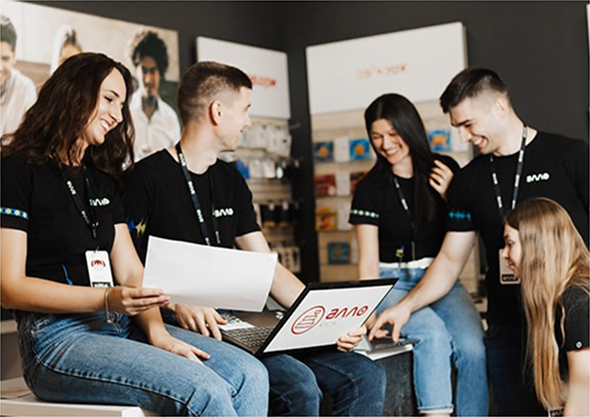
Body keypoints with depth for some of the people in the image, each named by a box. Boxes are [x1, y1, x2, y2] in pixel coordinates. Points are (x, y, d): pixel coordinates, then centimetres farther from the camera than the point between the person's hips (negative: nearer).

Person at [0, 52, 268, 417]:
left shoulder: (102, 180, 20)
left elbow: (131, 273, 13)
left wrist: (157, 332, -7)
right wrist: (107, 299, -19)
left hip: (123, 329, 7)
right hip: (58, 336, -7)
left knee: (250, 376, -14)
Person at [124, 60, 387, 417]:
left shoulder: (231, 180, 17)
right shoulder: (148, 177, -5)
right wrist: (176, 303, -26)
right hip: (189, 332, -7)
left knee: (366, 377, -6)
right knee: (299, 386, -30)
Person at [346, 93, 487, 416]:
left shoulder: (446, 171, 5)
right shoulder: (370, 188, 0)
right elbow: (368, 260, -3)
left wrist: (450, 197, -6)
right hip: (393, 282, -2)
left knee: (473, 348, -26)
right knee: (433, 333, -32)